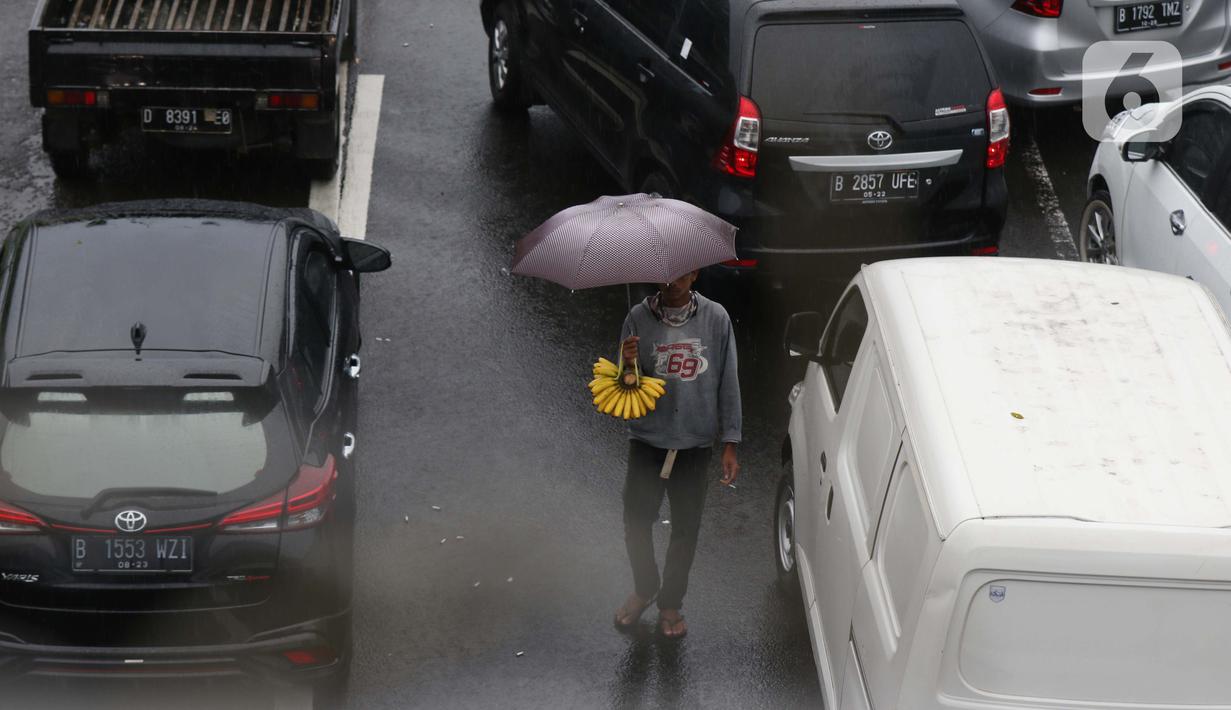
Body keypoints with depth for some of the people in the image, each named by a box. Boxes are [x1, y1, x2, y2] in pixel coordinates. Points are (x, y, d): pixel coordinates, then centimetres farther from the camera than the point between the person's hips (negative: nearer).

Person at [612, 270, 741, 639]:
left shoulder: (715, 318, -6)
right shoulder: (639, 318, -6)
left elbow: (728, 382, -1)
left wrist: (730, 444, -2)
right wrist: (627, 364, -27)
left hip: (695, 444, 0)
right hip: (647, 441, 0)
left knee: (685, 529, 10)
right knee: (636, 522, 6)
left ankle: (670, 603, 30)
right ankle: (644, 589, 34)